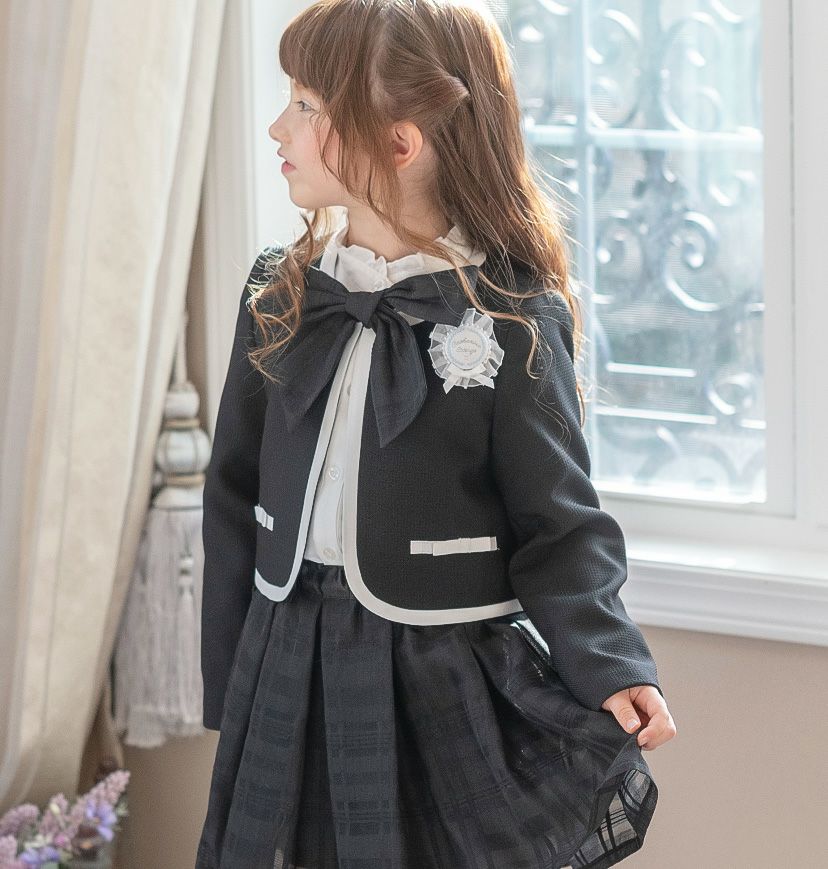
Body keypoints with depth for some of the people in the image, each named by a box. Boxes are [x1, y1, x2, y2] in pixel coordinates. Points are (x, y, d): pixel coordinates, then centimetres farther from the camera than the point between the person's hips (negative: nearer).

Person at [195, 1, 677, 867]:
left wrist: (610, 671, -23)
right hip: (289, 688, 5)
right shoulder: (280, 297, 4)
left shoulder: (512, 322, -11)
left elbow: (560, 528, -8)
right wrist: (230, 690, 9)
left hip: (448, 692, -4)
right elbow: (235, 499, 10)